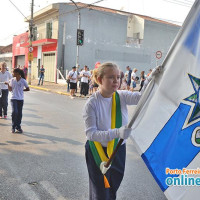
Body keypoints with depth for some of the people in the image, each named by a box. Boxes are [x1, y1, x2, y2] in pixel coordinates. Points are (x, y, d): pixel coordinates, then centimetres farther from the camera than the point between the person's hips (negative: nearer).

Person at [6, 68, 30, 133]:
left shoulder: (23, 81, -4)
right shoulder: (12, 80, 3)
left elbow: (28, 89, 5)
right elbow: (10, 89, 5)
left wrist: (21, 90, -1)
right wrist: (8, 84, -9)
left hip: (20, 99, 0)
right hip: (13, 98, 0)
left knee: (19, 113, 5)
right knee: (14, 112, -14)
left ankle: (18, 127, 19)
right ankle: (13, 127, 1)